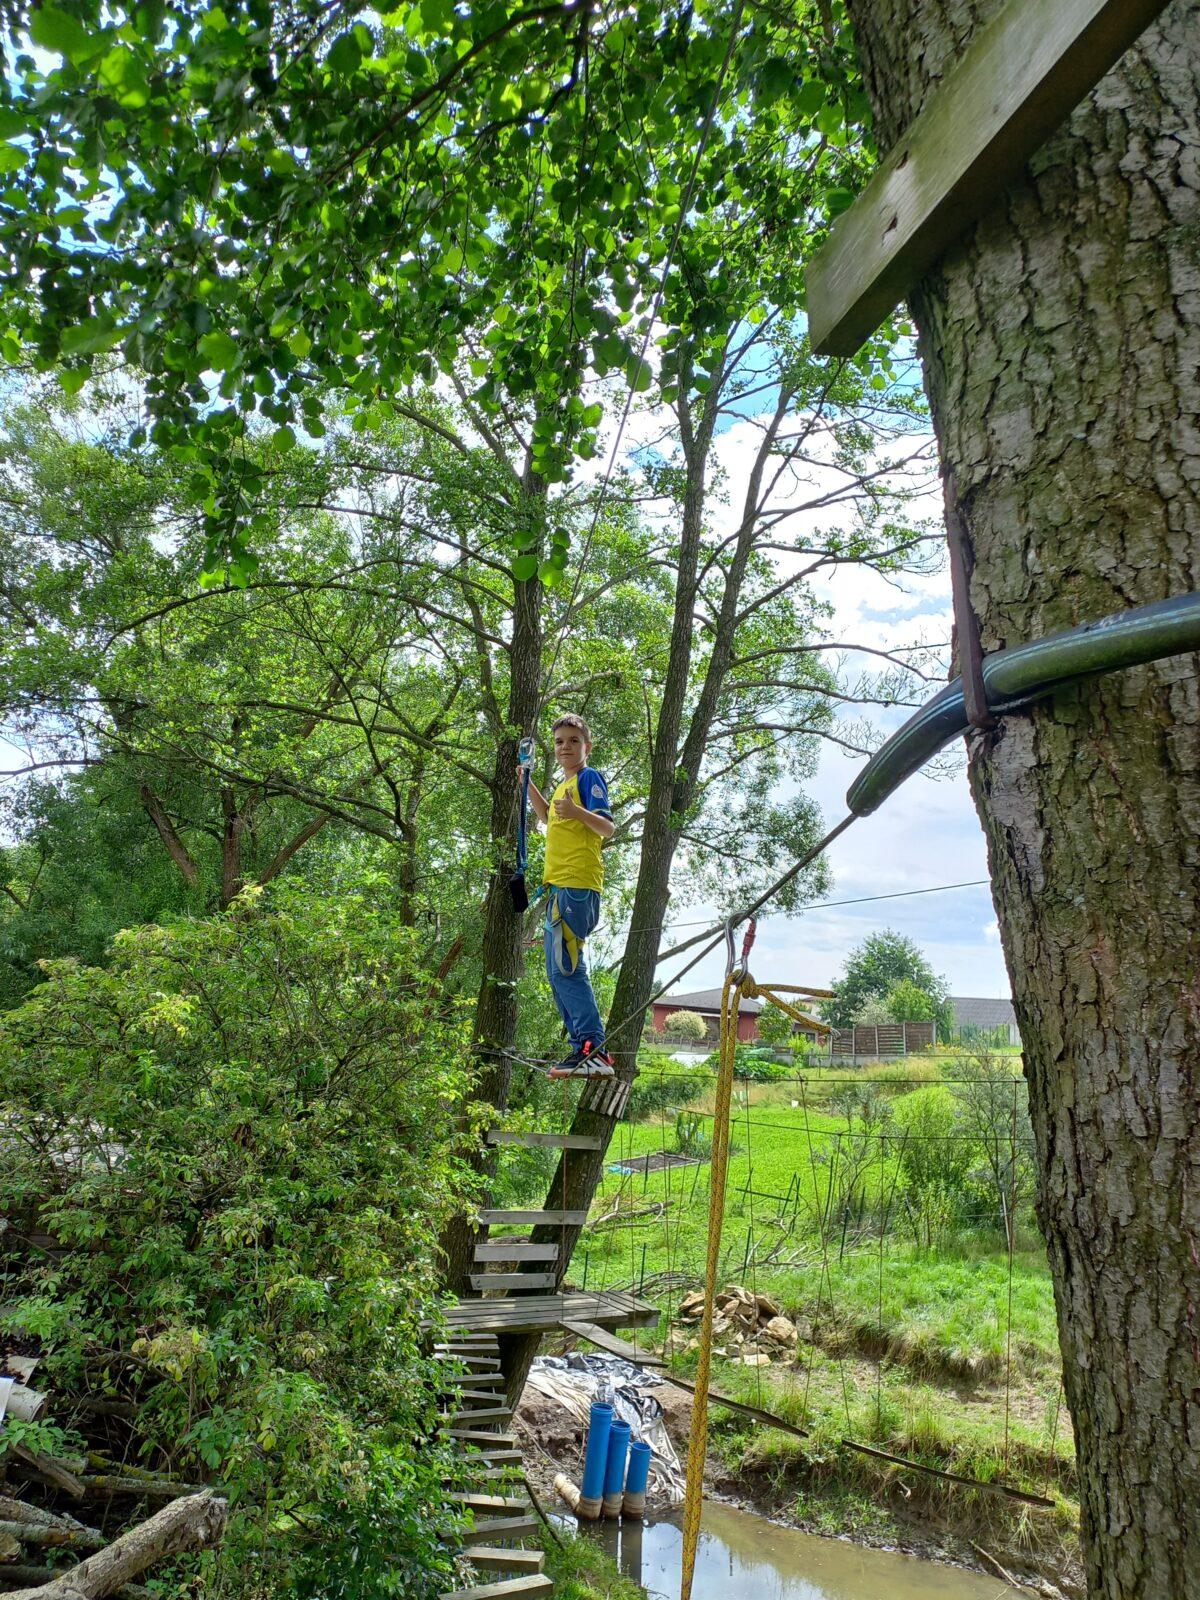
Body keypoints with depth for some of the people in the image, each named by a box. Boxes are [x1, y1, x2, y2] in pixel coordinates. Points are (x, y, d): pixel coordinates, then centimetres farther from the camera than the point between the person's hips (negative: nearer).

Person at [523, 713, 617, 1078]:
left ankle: (594, 1051, -19)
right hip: (560, 885, 10)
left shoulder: (589, 777, -4)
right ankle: (583, 1049, 16)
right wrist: (530, 785, 33)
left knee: (565, 969, -17)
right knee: (560, 971, 11)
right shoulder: (564, 784, 22)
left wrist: (576, 812, -32)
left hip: (577, 884, -10)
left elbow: (607, 828, -14)